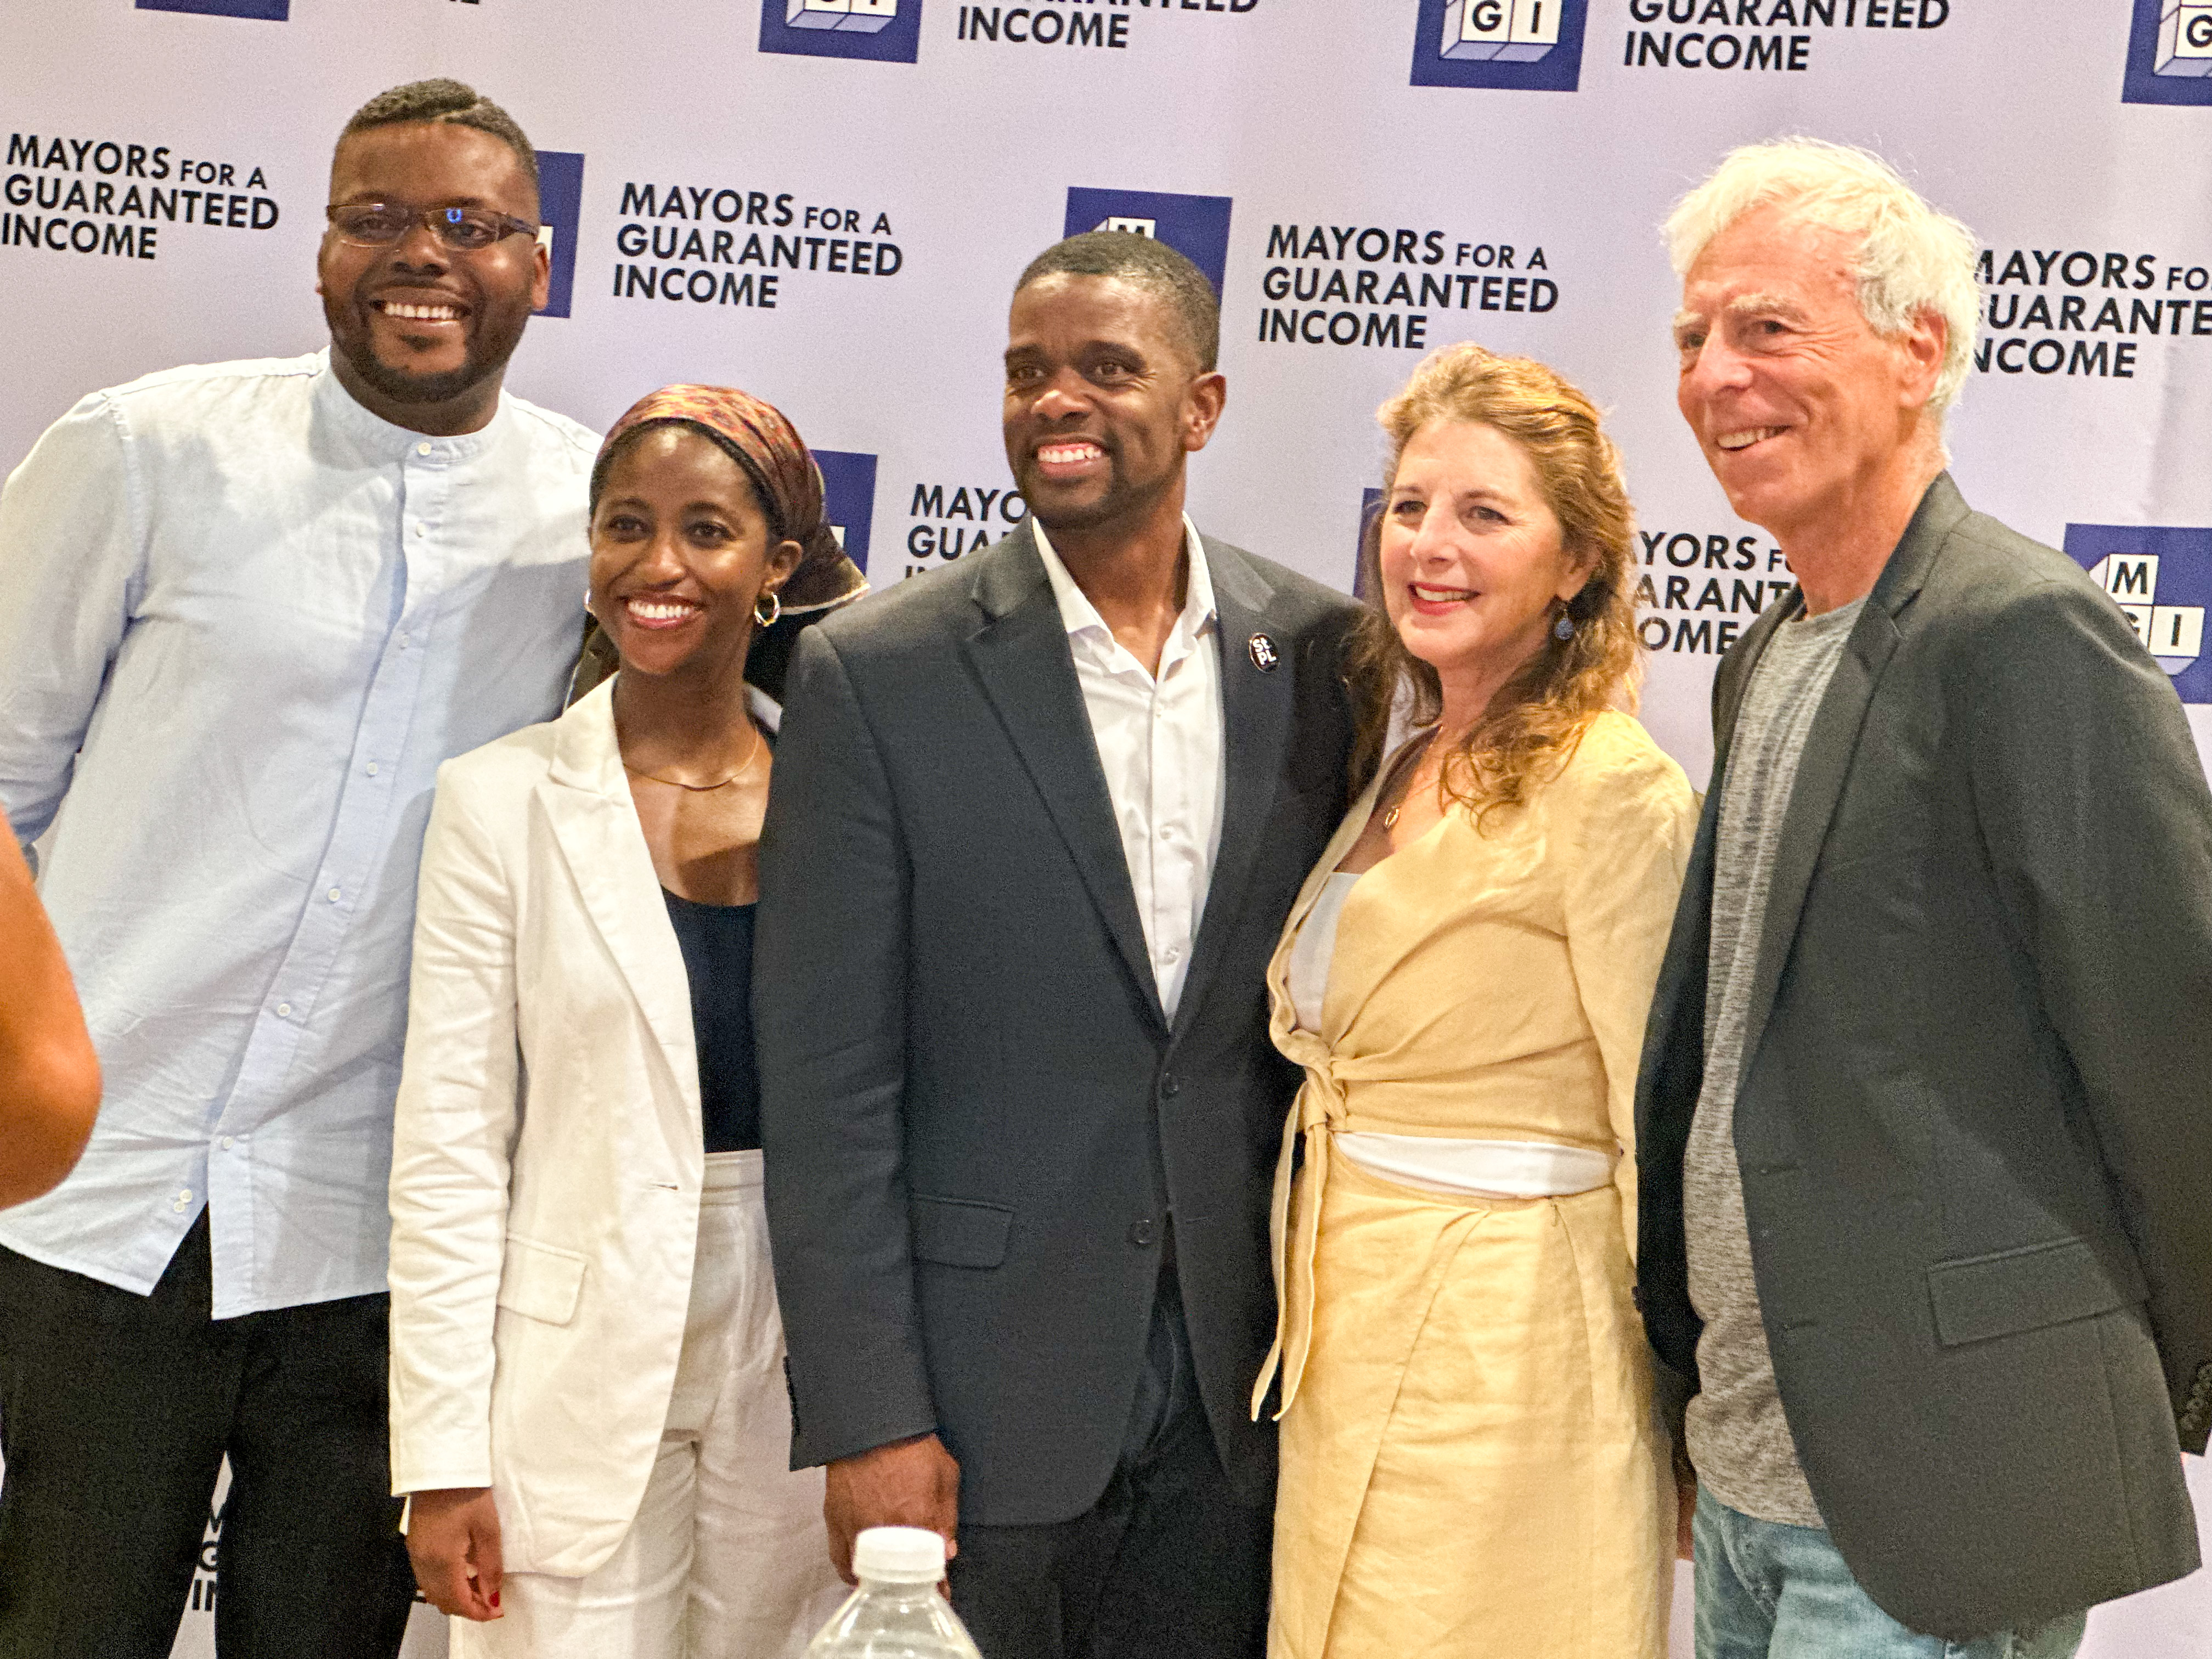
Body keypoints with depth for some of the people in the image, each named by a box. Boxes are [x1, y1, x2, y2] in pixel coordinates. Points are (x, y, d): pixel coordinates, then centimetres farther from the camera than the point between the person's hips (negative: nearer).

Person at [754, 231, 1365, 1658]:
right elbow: (826, 1086, -8)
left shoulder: (1320, 655, 2)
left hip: (1239, 1395, 3)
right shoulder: (876, 675, -7)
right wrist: (866, 1420, -11)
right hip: (980, 1397, -2)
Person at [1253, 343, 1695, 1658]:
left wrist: (1691, 1426, -8)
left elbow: (1663, 1130, -12)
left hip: (1504, 1353, -8)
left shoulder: (1614, 787, -14)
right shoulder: (1407, 769, 12)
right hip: (1348, 1349, 8)